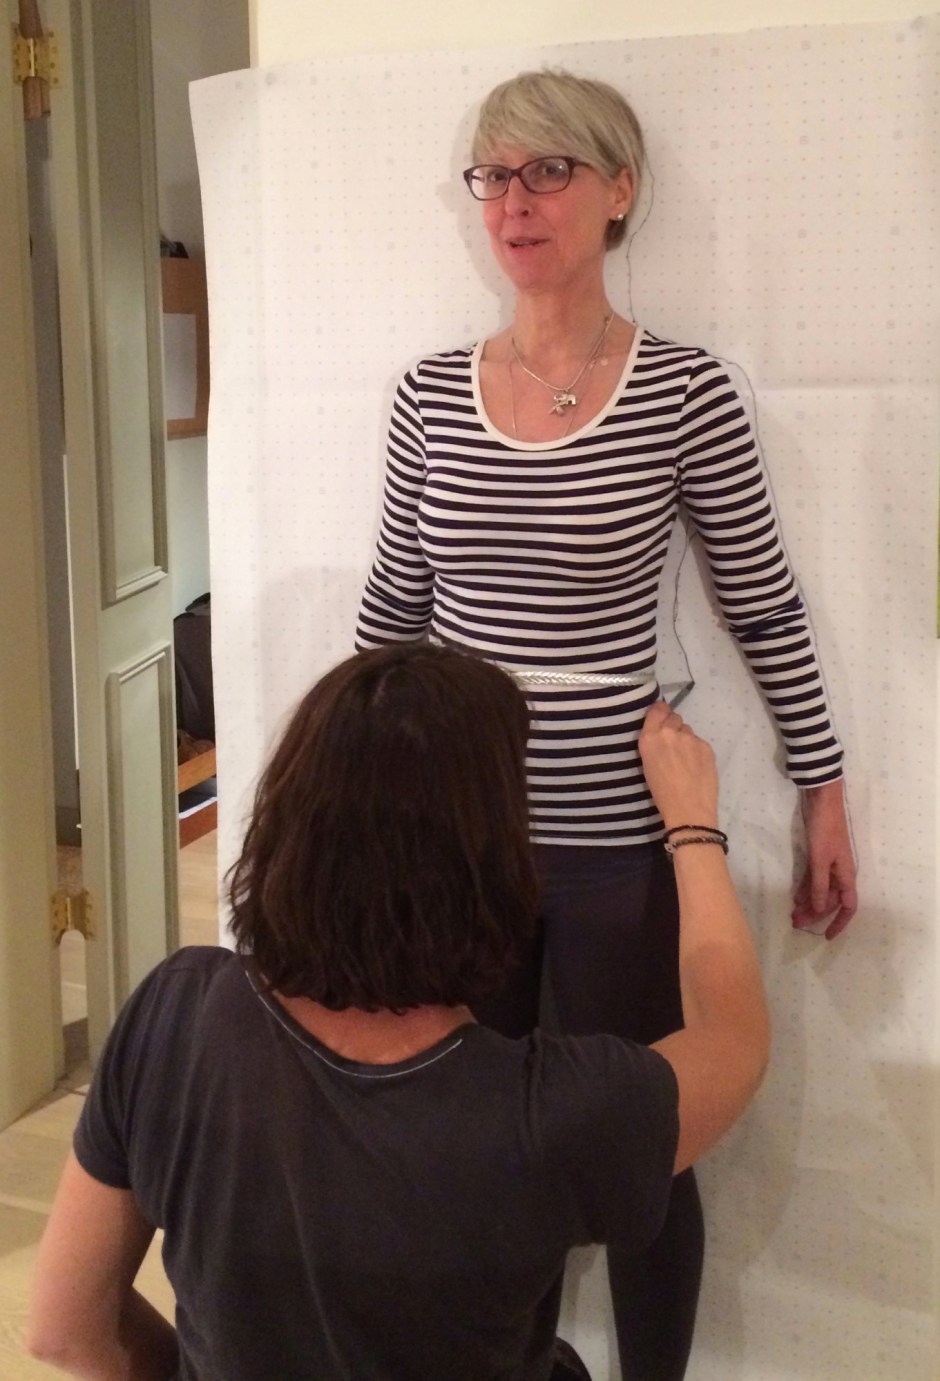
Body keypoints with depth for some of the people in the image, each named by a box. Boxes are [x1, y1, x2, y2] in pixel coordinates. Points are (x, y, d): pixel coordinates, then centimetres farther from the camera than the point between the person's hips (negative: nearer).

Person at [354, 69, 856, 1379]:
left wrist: (825, 798, 2)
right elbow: (393, 604, 10)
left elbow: (768, 610, -2)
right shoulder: (430, 393, 1)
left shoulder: (685, 393, -10)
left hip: (621, 840, -3)